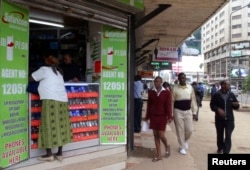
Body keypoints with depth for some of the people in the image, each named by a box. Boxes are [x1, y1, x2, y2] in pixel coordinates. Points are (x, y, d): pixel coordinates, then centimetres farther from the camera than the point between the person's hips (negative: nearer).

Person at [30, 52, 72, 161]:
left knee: (49, 126, -1)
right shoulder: (58, 71, 21)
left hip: (51, 101, -7)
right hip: (62, 101, 7)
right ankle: (60, 153, 11)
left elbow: (31, 78, 10)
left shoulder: (44, 70, 2)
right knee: (60, 127, 7)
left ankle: (49, 154, 2)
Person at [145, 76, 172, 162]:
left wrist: (170, 117, -12)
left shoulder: (166, 92, -5)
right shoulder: (151, 92, 3)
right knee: (155, 135, 6)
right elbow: (149, 105, 6)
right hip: (153, 116, 3)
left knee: (161, 135, -5)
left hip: (162, 116, -3)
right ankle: (159, 155, 15)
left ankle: (167, 146, 28)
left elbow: (168, 105, -6)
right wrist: (147, 117, 7)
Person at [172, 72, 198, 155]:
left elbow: (193, 100, 7)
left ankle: (185, 141, 35)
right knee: (180, 130, 4)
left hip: (188, 111, 3)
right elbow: (172, 101, -3)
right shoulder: (175, 88, -7)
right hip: (178, 111, -2)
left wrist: (194, 111, 6)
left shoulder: (190, 88, 2)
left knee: (189, 129, 4)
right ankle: (182, 147, 19)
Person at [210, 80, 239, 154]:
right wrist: (218, 109, -20)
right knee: (220, 135, 15)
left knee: (228, 136, -6)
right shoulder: (216, 95, -6)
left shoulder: (231, 95, 3)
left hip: (229, 119, 1)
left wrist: (236, 105, -14)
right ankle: (220, 148, 37)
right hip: (219, 119, -1)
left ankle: (226, 152, -4)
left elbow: (235, 106, 10)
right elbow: (212, 105, -2)